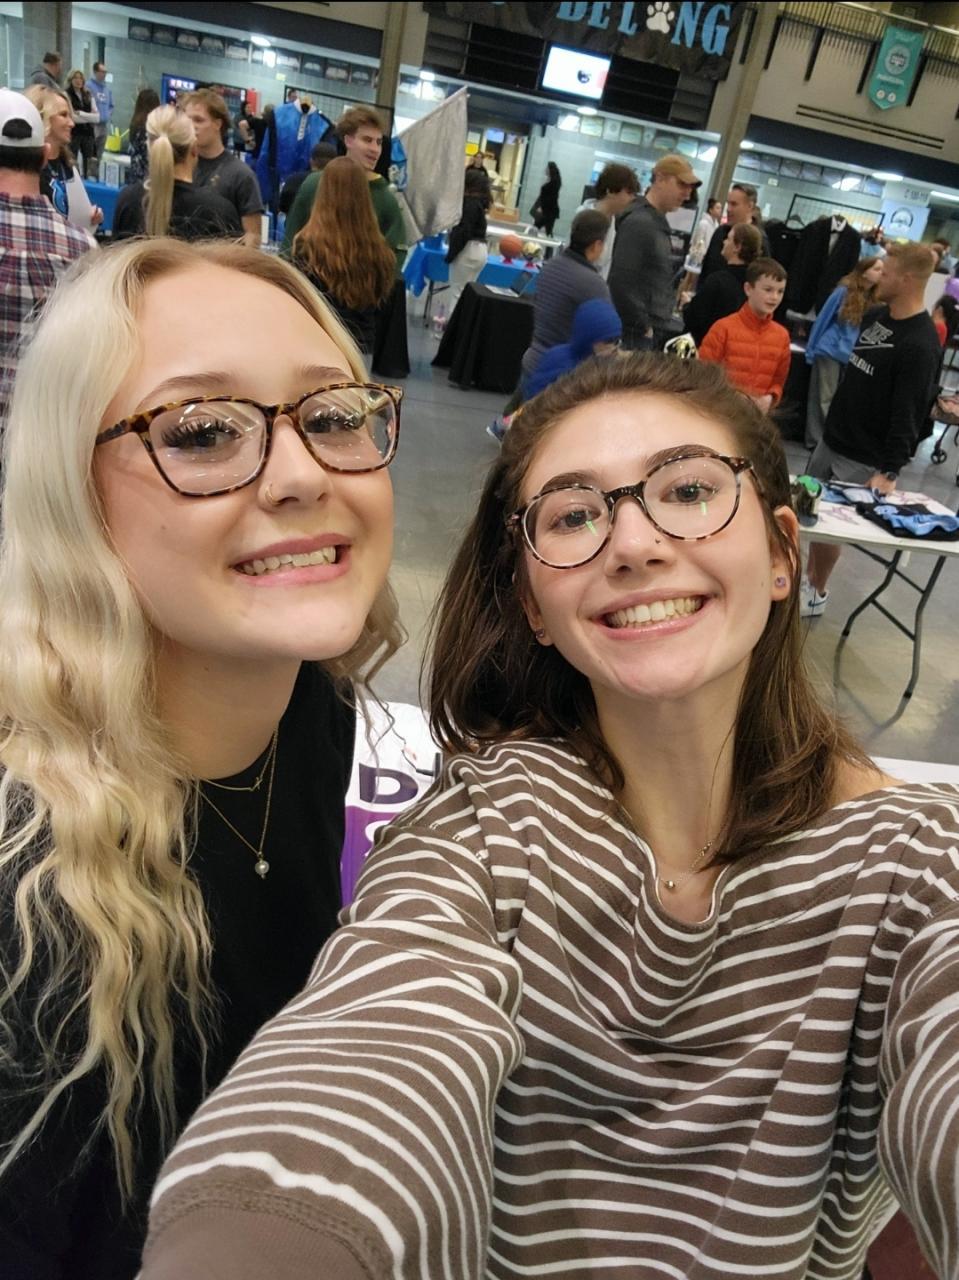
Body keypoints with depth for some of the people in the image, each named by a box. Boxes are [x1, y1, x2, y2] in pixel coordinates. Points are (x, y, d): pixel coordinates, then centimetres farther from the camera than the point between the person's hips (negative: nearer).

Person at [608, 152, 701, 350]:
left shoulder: (658, 221, 16)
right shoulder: (638, 222, -13)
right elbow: (621, 282, -21)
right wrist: (643, 327, -14)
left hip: (654, 330, 9)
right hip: (636, 334, -9)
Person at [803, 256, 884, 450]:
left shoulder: (873, 299, 4)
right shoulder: (844, 292, -9)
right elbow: (822, 320, -3)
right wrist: (810, 350, -4)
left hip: (852, 357, 5)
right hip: (830, 351, -4)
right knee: (824, 399, 2)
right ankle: (815, 440, 9)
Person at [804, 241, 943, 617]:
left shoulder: (920, 345, -21)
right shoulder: (874, 316, 6)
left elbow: (909, 416, -23)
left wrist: (890, 471, -25)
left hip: (863, 459, -8)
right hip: (831, 438, 8)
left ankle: (816, 595, 19)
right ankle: (805, 577, 34)